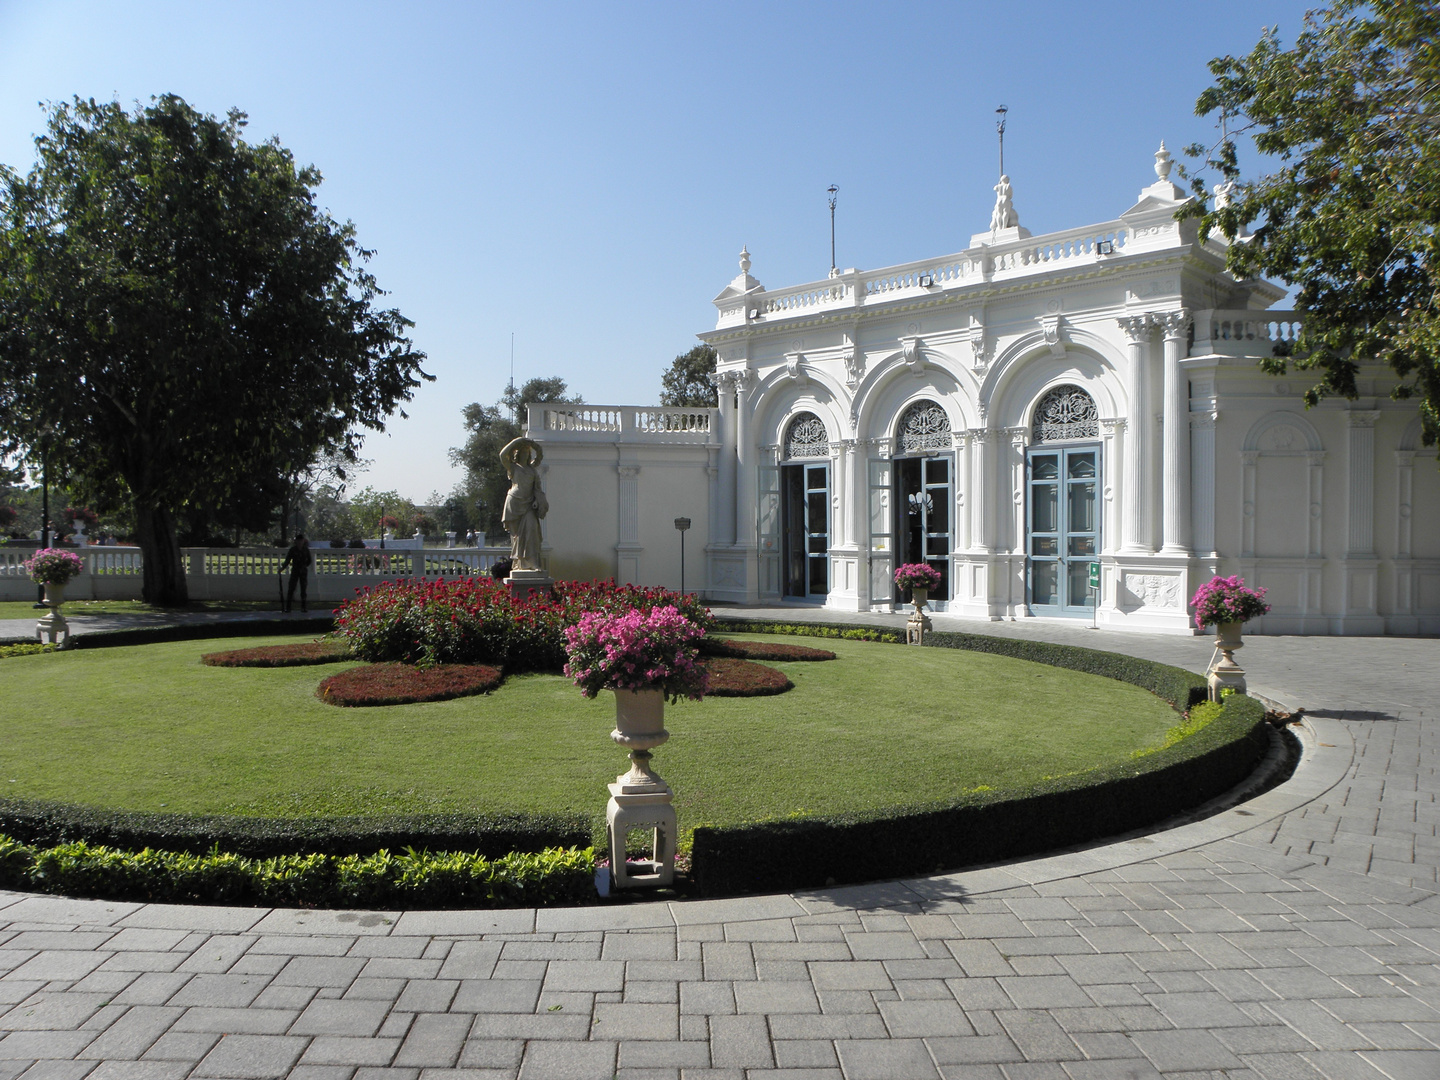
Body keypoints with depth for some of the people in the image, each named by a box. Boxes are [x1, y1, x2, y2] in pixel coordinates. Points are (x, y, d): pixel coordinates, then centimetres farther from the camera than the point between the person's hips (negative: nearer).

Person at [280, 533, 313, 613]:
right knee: (291, 588, -7)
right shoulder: (292, 549, -3)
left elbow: (309, 560, 12)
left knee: (303, 589, 3)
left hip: (303, 571, 1)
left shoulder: (306, 550, 2)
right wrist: (282, 568, -20)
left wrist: (304, 566, 2)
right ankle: (288, 607, -5)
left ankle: (303, 607, 9)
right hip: (295, 571, -1)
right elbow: (287, 560, -6)